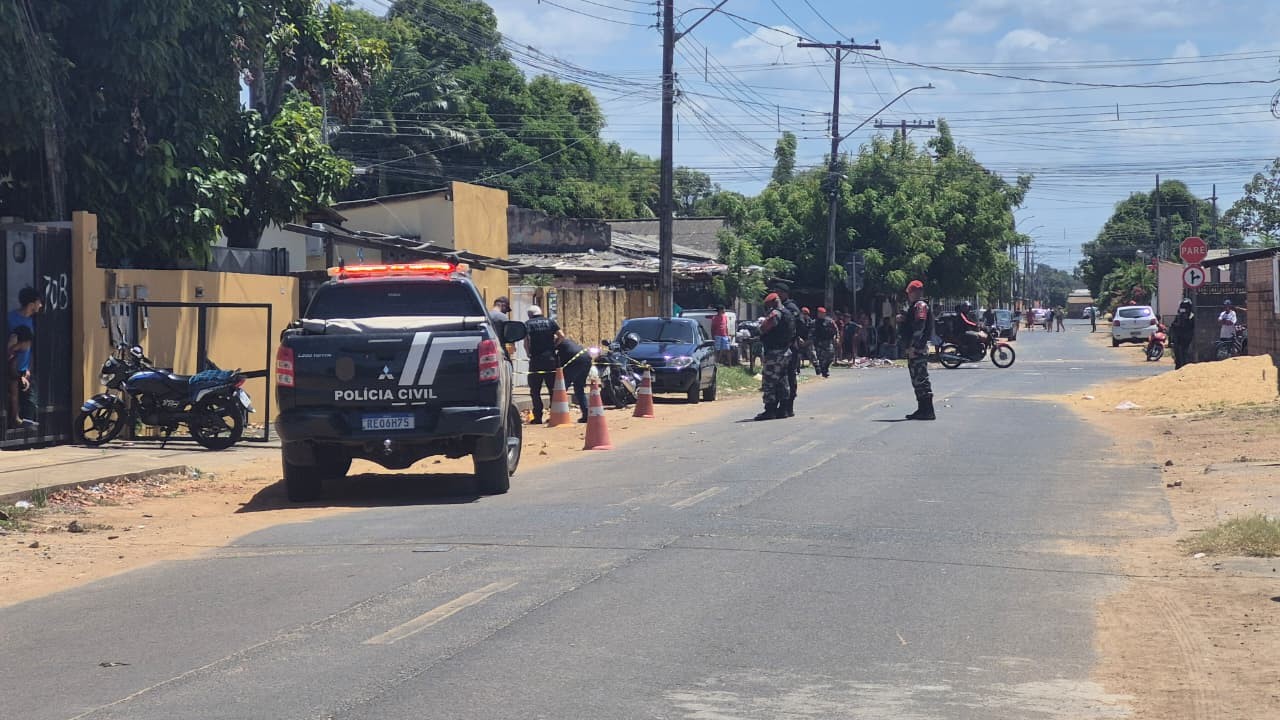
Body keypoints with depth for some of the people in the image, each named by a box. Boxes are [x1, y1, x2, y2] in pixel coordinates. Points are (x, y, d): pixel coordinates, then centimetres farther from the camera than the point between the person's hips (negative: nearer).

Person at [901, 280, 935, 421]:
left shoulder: (920, 306, -11)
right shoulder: (915, 306, 21)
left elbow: (919, 327, -20)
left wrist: (913, 347, -25)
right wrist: (904, 319, 10)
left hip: (917, 349, -11)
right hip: (913, 349, 11)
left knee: (921, 379, -11)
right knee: (917, 379, 13)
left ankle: (928, 411, -11)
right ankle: (922, 409, 17)